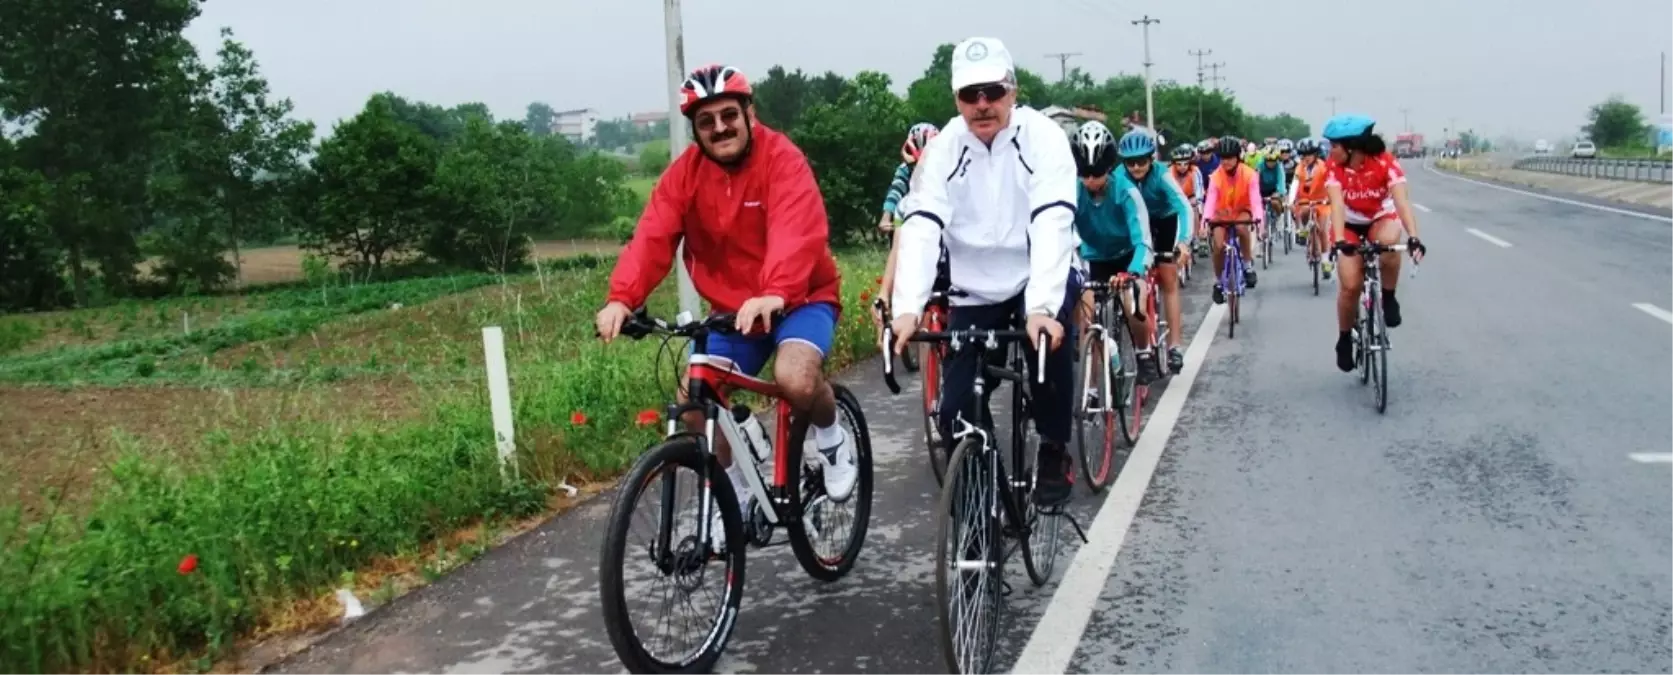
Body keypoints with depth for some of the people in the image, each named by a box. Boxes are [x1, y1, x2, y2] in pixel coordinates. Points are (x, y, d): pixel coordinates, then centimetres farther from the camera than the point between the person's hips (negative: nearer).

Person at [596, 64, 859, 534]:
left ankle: (831, 437, 3)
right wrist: (621, 298, -35)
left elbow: (797, 233, -35)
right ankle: (735, 494, 15)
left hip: (799, 300, -4)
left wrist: (774, 293, -54)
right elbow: (652, 238, -17)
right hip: (733, 308, 5)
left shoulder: (782, 159, -19)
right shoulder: (684, 174, -5)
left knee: (796, 380, -32)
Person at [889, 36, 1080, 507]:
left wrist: (1040, 307, -45)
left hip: (1042, 278, -2)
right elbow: (920, 229, -23)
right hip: (977, 290, 2)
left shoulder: (1042, 137, -18)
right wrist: (908, 308, -39)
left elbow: (1051, 224, -31)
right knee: (957, 411, -8)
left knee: (1051, 341, -32)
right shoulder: (943, 149, -11)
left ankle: (1053, 454, -6)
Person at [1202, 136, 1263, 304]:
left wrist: (1258, 218, -47)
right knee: (1219, 246, -18)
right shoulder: (1215, 176, -18)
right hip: (1222, 214, 1)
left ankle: (1248, 264, -17)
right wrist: (1206, 218, -48)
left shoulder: (1249, 174, -20)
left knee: (1241, 226, -36)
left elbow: (1255, 198, -29)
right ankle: (1218, 282, 6)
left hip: (1242, 211, -1)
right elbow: (1210, 199, -29)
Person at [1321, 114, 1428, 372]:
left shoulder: (1386, 162, -26)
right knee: (1351, 286, -13)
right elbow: (1337, 204, -33)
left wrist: (1413, 237, -51)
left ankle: (1388, 298, -12)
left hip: (1382, 219, -1)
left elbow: (1401, 200, -36)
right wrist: (1339, 240, -49)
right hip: (1350, 225, 1)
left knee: (1389, 241, -37)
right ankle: (1344, 339, 11)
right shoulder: (1335, 166, -21)